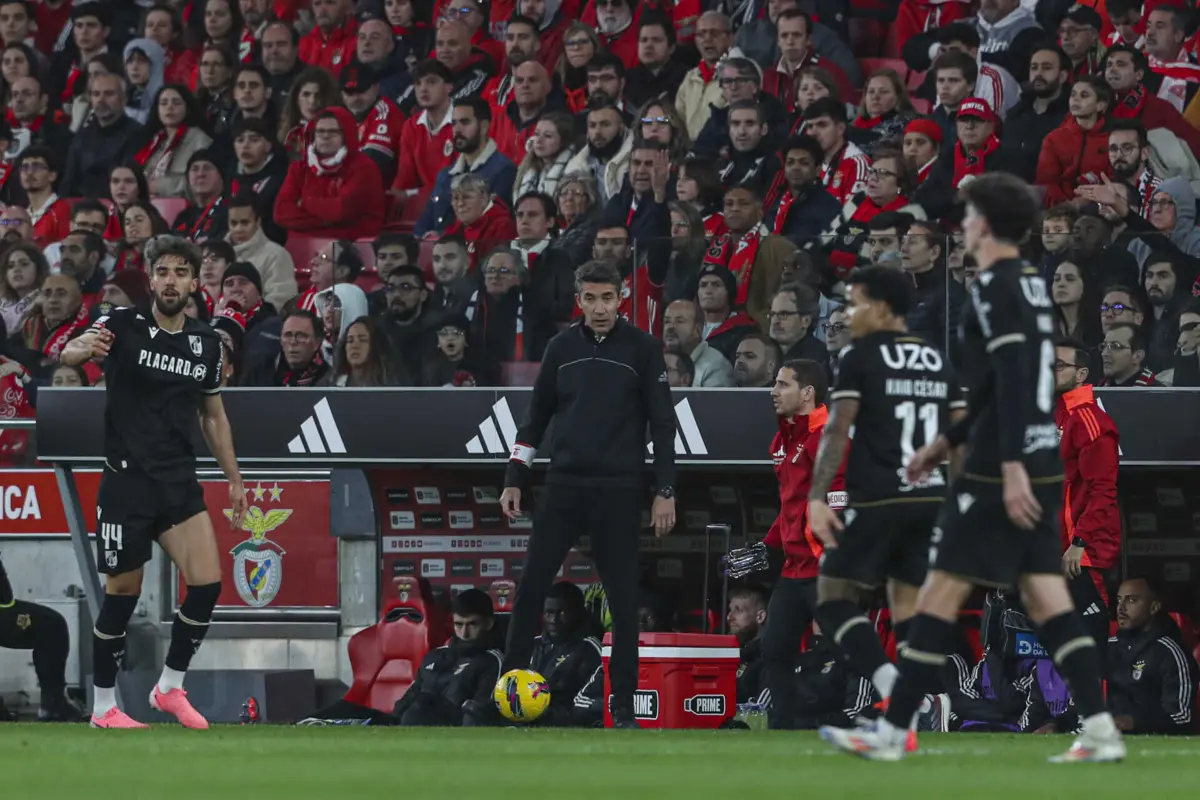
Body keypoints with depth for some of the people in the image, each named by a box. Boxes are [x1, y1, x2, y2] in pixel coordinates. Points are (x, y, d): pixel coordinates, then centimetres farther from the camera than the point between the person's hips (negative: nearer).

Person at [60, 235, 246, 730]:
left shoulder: (206, 342, 8)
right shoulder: (124, 325, -6)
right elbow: (69, 355, -23)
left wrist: (233, 479, 18)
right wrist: (82, 349, -47)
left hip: (181, 483, 4)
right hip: (127, 480, -4)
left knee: (207, 582, -9)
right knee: (123, 592, -1)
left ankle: (170, 687, 7)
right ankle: (104, 706, 13)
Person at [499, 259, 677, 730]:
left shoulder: (642, 350, -1)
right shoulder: (562, 348, 8)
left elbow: (662, 422, -1)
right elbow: (537, 415, 14)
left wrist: (665, 491, -7)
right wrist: (514, 479, 8)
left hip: (619, 491, -3)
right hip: (564, 485, 3)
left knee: (623, 599, 0)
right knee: (530, 587, -5)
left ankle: (624, 709, 6)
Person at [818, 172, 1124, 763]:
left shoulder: (995, 288, -11)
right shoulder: (1033, 286, 16)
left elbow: (1011, 382, -21)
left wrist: (1011, 468, -25)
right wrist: (948, 442, 30)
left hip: (1001, 471, -9)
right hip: (1042, 465, 9)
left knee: (941, 592, -3)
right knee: (1046, 598, 6)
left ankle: (891, 732, 0)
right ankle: (1099, 730, -2)